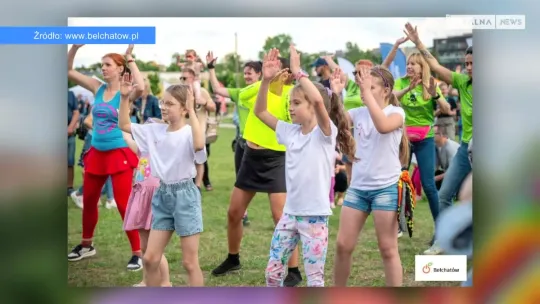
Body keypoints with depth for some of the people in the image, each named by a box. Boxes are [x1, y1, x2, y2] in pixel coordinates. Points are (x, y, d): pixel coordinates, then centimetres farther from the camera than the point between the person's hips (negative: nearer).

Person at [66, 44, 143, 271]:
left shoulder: (125, 93, -10)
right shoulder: (97, 88, 5)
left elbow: (140, 88, -34)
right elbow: (69, 71, 6)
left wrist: (130, 58, -24)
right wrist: (75, 47, -9)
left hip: (119, 154, -6)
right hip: (96, 153, 6)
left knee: (123, 204, -7)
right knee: (89, 201, 17)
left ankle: (137, 253, 3)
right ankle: (86, 245, 36)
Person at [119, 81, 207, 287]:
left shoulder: (189, 133, -14)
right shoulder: (155, 131, 5)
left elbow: (199, 145, -38)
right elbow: (124, 125, 12)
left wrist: (192, 111, -33)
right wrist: (125, 97, 0)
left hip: (184, 195, -6)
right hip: (162, 195, 7)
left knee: (190, 262, 2)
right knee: (150, 258, 10)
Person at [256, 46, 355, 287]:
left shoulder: (325, 132, -12)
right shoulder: (290, 131, 6)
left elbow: (318, 100, -31)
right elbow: (260, 112, 8)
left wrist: (297, 71, -24)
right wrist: (266, 79, -5)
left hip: (314, 216, -6)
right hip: (290, 213, 6)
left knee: (314, 278, 2)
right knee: (272, 271, 11)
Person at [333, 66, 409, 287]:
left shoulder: (396, 112, -6)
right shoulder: (358, 113, 8)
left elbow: (383, 126, -30)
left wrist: (367, 92, -27)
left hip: (385, 187, -5)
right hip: (358, 187, 5)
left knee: (388, 249, 2)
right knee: (343, 245, 7)